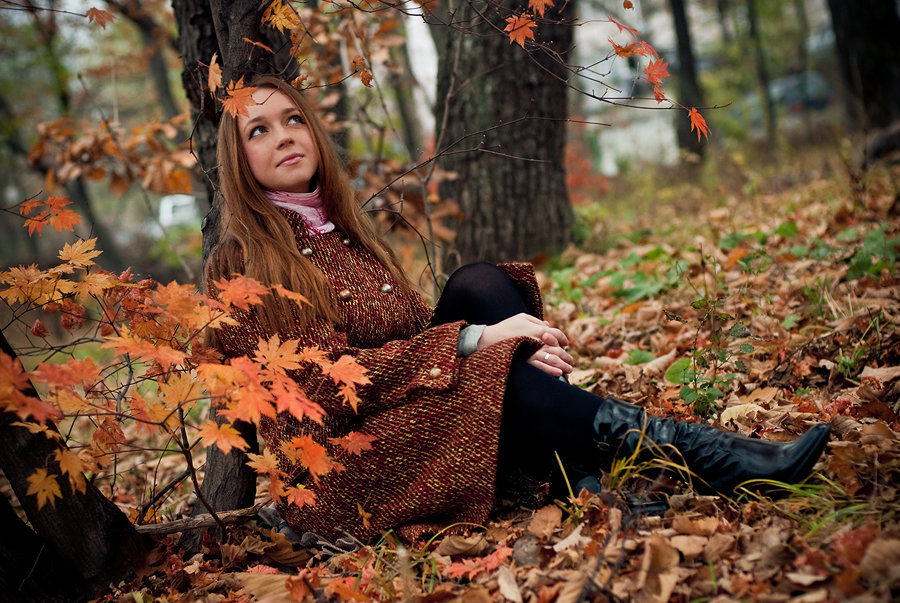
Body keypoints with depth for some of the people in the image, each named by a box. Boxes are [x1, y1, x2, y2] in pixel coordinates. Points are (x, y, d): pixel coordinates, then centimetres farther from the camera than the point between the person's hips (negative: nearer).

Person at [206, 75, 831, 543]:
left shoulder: (346, 233, 18)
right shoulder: (241, 265, -6)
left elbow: (420, 331, 10)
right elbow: (328, 381, -16)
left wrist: (515, 344, -11)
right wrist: (472, 343, -21)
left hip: (420, 418, 7)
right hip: (340, 470, -7)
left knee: (477, 284, -16)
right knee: (496, 382, -33)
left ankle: (591, 482, -25)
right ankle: (691, 449, -28)